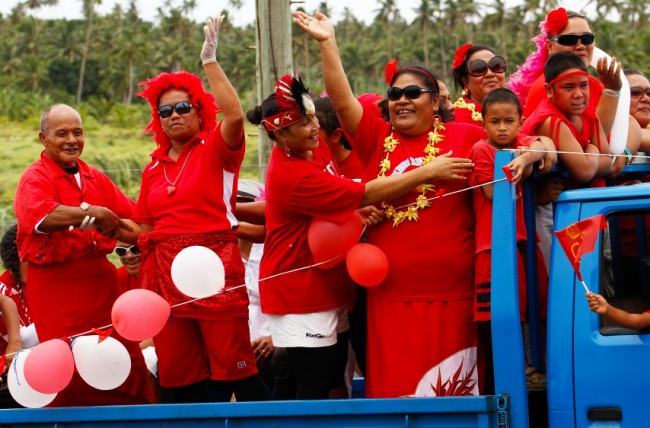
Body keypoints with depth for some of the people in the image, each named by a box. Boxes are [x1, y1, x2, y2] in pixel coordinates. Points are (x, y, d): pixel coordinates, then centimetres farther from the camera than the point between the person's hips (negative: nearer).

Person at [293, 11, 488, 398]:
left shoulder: (465, 137, 4)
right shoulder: (376, 139, 10)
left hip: (450, 294, -2)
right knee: (393, 391, 4)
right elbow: (342, 100, 2)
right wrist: (328, 43, -5)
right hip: (391, 296, 2)